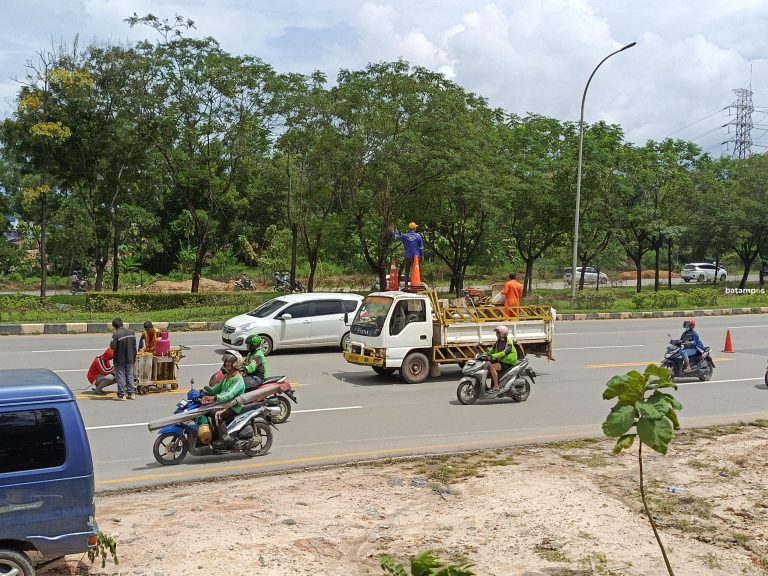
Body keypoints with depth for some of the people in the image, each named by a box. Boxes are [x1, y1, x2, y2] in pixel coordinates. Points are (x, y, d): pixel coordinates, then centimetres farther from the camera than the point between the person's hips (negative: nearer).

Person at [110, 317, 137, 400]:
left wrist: (111, 343, 2)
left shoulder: (116, 334, -18)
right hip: (130, 359, 6)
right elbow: (134, 346, 7)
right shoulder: (131, 332, 2)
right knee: (130, 375, 15)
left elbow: (113, 347, -21)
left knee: (120, 376, 3)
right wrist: (134, 358, 15)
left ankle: (121, 395, 5)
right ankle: (131, 393, 18)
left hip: (120, 360, -6)